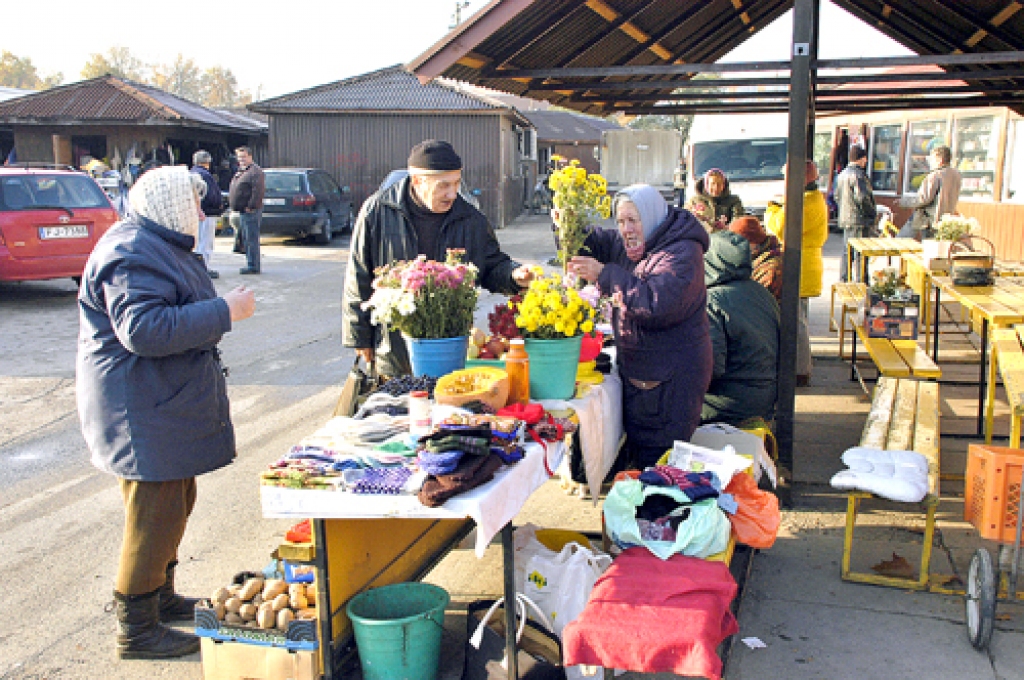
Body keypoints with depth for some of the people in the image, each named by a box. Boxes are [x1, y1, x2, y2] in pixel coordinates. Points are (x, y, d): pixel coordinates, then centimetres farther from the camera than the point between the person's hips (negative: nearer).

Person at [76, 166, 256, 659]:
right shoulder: (132, 255, -20)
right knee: (155, 515, -3)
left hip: (167, 405, 11)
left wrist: (220, 308, 19)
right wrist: (224, 311, -26)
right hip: (143, 412, -11)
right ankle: (136, 629, 10)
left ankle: (160, 597, 36)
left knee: (175, 503, 20)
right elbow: (145, 330, -30)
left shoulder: (159, 245, 17)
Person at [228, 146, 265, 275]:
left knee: (251, 239, -9)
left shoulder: (255, 171, -11)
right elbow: (235, 191, 28)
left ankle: (253, 266, -7)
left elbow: (258, 191, -21)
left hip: (250, 211, -11)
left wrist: (251, 206, -23)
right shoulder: (241, 171, 21)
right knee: (246, 239, 13)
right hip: (242, 211, 11)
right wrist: (232, 205, 19)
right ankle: (251, 264, 20)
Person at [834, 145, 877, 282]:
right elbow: (861, 197, -22)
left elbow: (837, 196, 20)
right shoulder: (858, 174, -15)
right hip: (860, 220, -9)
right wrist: (872, 212, -11)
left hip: (845, 219, 9)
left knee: (846, 252, 14)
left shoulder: (842, 174, 13)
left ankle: (843, 281, 18)